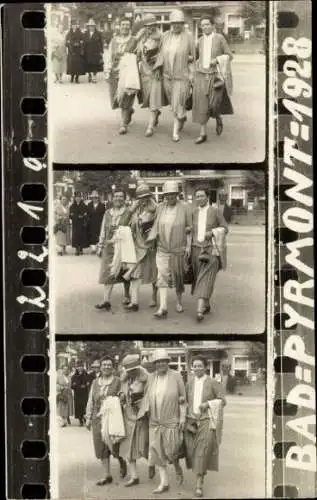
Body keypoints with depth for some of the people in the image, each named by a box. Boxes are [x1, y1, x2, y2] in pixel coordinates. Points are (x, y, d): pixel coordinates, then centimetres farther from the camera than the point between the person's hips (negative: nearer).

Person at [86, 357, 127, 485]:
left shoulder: (118, 381, -1)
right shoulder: (95, 382, 12)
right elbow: (90, 401, 14)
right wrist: (88, 418, 10)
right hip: (98, 419, 4)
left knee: (115, 446, -5)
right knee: (101, 447, 5)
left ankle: (122, 462, 28)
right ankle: (107, 475, 14)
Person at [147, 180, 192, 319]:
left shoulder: (184, 208, -5)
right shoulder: (160, 207, 2)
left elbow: (189, 228, -1)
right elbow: (156, 225, 7)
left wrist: (188, 246, -6)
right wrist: (151, 237, -10)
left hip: (178, 249, -1)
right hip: (162, 249, 1)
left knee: (178, 276, 11)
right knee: (162, 276, -8)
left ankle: (179, 301, 33)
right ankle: (163, 307, -12)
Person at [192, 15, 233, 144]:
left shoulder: (220, 38, -4)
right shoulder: (200, 40, 8)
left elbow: (229, 56, -2)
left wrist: (217, 60, -15)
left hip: (215, 76, -3)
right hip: (201, 75, 3)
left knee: (214, 104, -9)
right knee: (201, 104, -4)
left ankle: (218, 118, 27)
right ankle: (203, 134, 1)